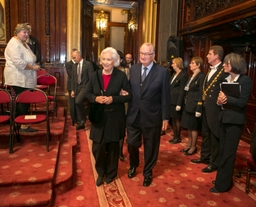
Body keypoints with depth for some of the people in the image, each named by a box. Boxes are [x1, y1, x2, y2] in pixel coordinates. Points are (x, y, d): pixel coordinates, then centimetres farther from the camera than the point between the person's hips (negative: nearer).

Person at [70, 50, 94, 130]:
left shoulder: (88, 64, -8)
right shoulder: (74, 66, 11)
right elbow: (73, 79, 13)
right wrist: (72, 90, 7)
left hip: (86, 86, -7)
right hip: (77, 87, 7)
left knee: (78, 101, -25)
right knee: (77, 104, 8)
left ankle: (83, 119, -4)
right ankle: (80, 123, 21)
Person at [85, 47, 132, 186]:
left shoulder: (121, 76, -7)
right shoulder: (95, 75, 2)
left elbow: (129, 96, -6)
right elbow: (88, 93, 8)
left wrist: (113, 99, -19)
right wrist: (95, 98, -13)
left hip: (115, 117, -2)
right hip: (99, 116, 2)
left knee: (113, 146, 12)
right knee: (97, 147, 3)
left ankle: (111, 173, 33)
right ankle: (101, 173, 29)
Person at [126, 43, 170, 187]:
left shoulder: (162, 72, -9)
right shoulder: (133, 69, 3)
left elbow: (165, 97, -7)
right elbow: (130, 90, 9)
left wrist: (165, 117, -7)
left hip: (152, 116, -3)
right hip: (133, 115, 3)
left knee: (150, 146, 13)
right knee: (132, 143, 15)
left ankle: (148, 172, 36)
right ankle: (133, 166, 45)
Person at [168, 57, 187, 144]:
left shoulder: (183, 75, -11)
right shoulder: (174, 74, 15)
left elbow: (182, 91, -15)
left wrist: (179, 104, -18)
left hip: (177, 101, -8)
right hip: (171, 100, 8)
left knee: (177, 119, 3)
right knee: (173, 119, 12)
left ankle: (178, 138, 16)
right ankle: (174, 136, 23)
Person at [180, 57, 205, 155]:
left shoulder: (201, 76, -13)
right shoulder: (191, 76, 13)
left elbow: (201, 94, -17)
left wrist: (199, 109, -19)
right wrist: (185, 103, 10)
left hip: (194, 105, -8)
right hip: (187, 105, 8)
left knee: (194, 127, 4)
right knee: (188, 126, 15)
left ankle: (193, 147, 18)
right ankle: (189, 144, 28)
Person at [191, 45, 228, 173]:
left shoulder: (224, 71, -15)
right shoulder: (210, 71, 15)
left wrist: (221, 103, -17)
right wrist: (203, 102, 11)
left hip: (215, 109, -9)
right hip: (206, 107, 9)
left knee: (215, 136, 4)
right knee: (205, 134, 19)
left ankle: (214, 163, 18)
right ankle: (205, 156, 35)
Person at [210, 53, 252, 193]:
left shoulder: (246, 80, -10)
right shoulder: (225, 79, 10)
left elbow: (242, 102, -16)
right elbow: (220, 96, 9)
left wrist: (226, 98, -23)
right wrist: (219, 100, -13)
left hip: (235, 120, -7)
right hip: (224, 117, 7)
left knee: (228, 152, 2)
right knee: (223, 151, 16)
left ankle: (223, 184, 14)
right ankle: (223, 178, 31)